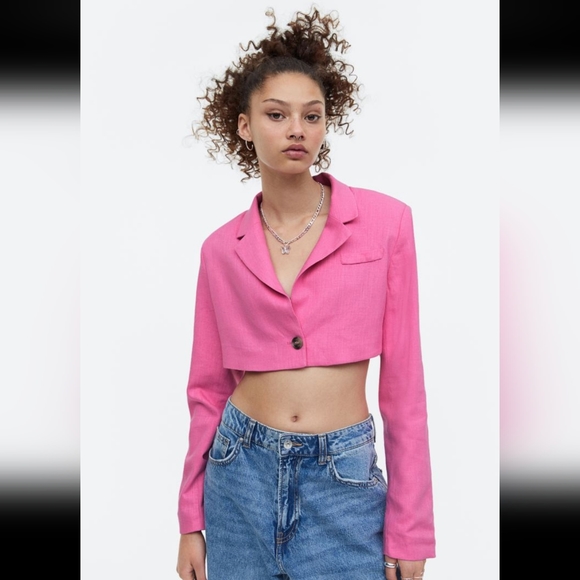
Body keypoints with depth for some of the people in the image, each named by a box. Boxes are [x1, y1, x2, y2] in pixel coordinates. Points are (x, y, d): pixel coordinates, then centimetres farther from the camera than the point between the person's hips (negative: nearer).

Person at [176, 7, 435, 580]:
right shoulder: (221, 248, 0)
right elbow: (208, 387, 6)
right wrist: (191, 520, 8)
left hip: (345, 477, -2)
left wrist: (410, 528, -4)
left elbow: (402, 377, -5)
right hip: (241, 472, 2)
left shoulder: (385, 220, -6)